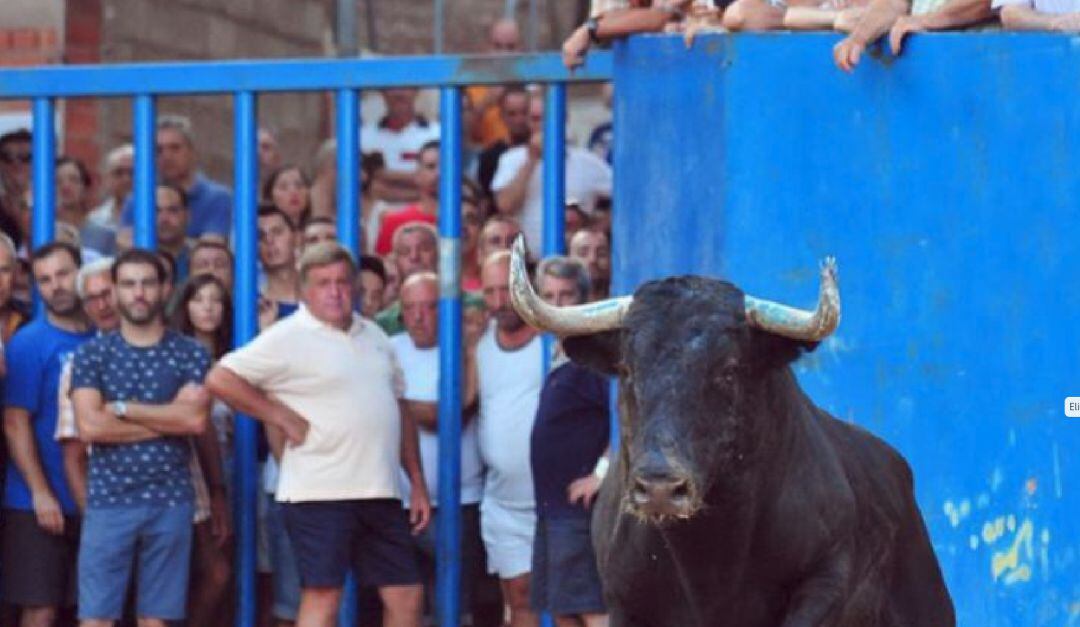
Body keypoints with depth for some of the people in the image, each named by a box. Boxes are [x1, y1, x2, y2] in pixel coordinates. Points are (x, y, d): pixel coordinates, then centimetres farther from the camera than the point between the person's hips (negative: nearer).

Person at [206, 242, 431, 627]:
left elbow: (399, 411, 20)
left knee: (406, 596, 7)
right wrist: (283, 417, -11)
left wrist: (418, 483, 15)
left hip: (380, 493, 7)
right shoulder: (288, 338, -6)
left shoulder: (374, 337, 15)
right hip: (320, 493, -7)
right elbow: (220, 379, -12)